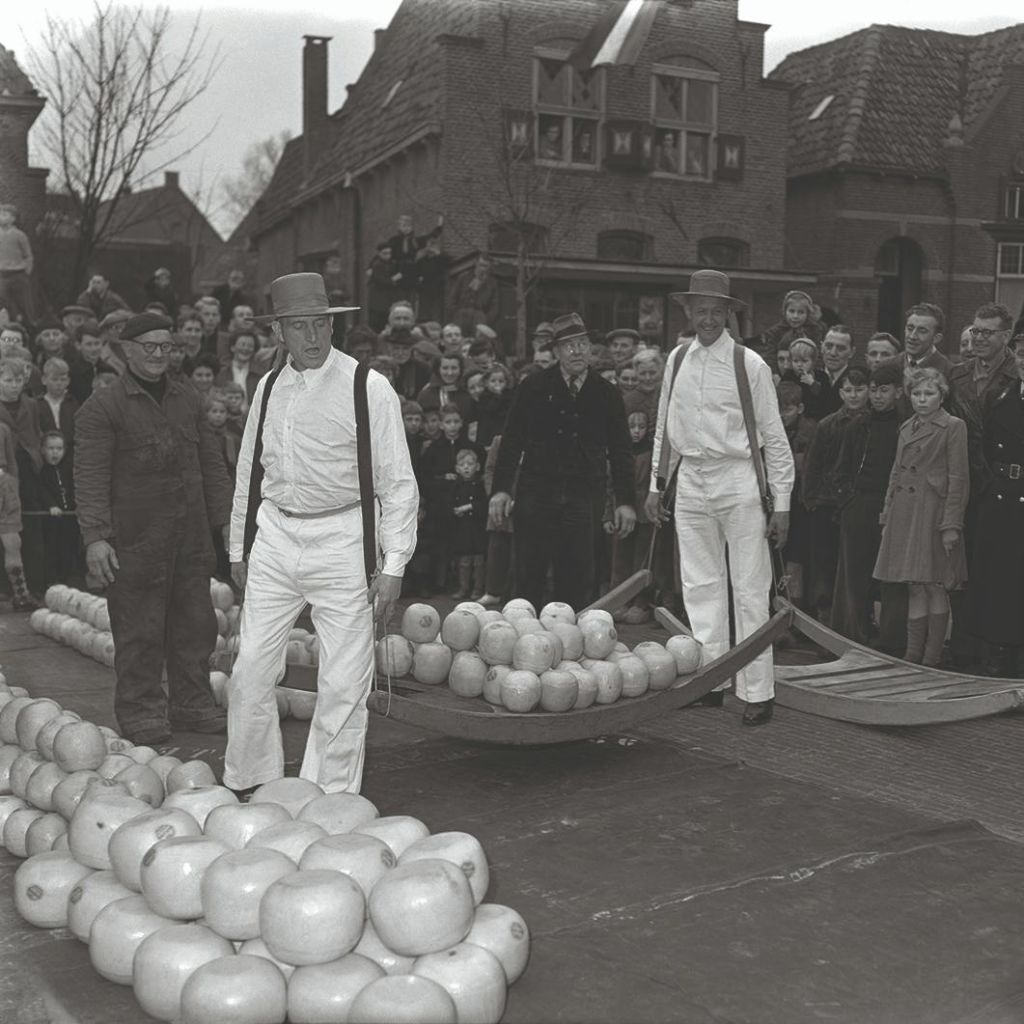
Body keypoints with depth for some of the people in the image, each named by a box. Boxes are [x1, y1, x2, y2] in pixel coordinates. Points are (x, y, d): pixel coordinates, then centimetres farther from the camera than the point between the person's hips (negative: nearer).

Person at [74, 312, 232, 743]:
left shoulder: (187, 400, 14)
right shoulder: (102, 407, -5)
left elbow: (211, 463, 18)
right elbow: (90, 476, -10)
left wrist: (225, 520, 14)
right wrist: (95, 535, -18)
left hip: (191, 537, 6)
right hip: (135, 540, -6)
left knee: (195, 623, 11)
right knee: (139, 629, 0)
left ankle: (192, 702, 23)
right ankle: (140, 710, 12)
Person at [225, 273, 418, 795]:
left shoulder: (368, 388, -7)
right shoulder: (268, 387, 8)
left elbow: (399, 484, -7)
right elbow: (248, 474, 17)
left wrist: (393, 566, -11)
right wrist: (240, 549, 17)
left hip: (340, 540, -4)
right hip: (274, 536, 4)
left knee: (343, 684, 0)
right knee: (251, 672, 6)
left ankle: (331, 800, 14)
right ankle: (249, 786, 23)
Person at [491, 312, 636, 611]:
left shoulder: (607, 395, 7)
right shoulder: (533, 388, 4)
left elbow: (621, 451, 9)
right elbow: (511, 441, 4)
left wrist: (625, 501, 3)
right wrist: (501, 489, -5)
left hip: (585, 497, 1)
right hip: (535, 493, -1)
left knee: (577, 584, 3)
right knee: (528, 579, 2)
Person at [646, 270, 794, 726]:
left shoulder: (749, 365, -6)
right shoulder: (677, 360, 7)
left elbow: (774, 437, -4)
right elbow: (665, 427, 15)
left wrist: (781, 502, -7)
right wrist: (656, 484, 12)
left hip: (738, 480, -4)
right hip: (691, 481, 5)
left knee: (749, 590, -2)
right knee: (700, 586, 9)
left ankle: (757, 692, 4)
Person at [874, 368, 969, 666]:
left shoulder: (953, 427, -4)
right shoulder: (906, 427, 15)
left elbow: (958, 479, -8)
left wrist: (951, 525, -13)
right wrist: (888, 515, 12)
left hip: (934, 513, -6)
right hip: (904, 515, 6)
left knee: (935, 586, -2)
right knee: (914, 587, 8)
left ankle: (931, 660, 5)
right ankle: (912, 656, 12)